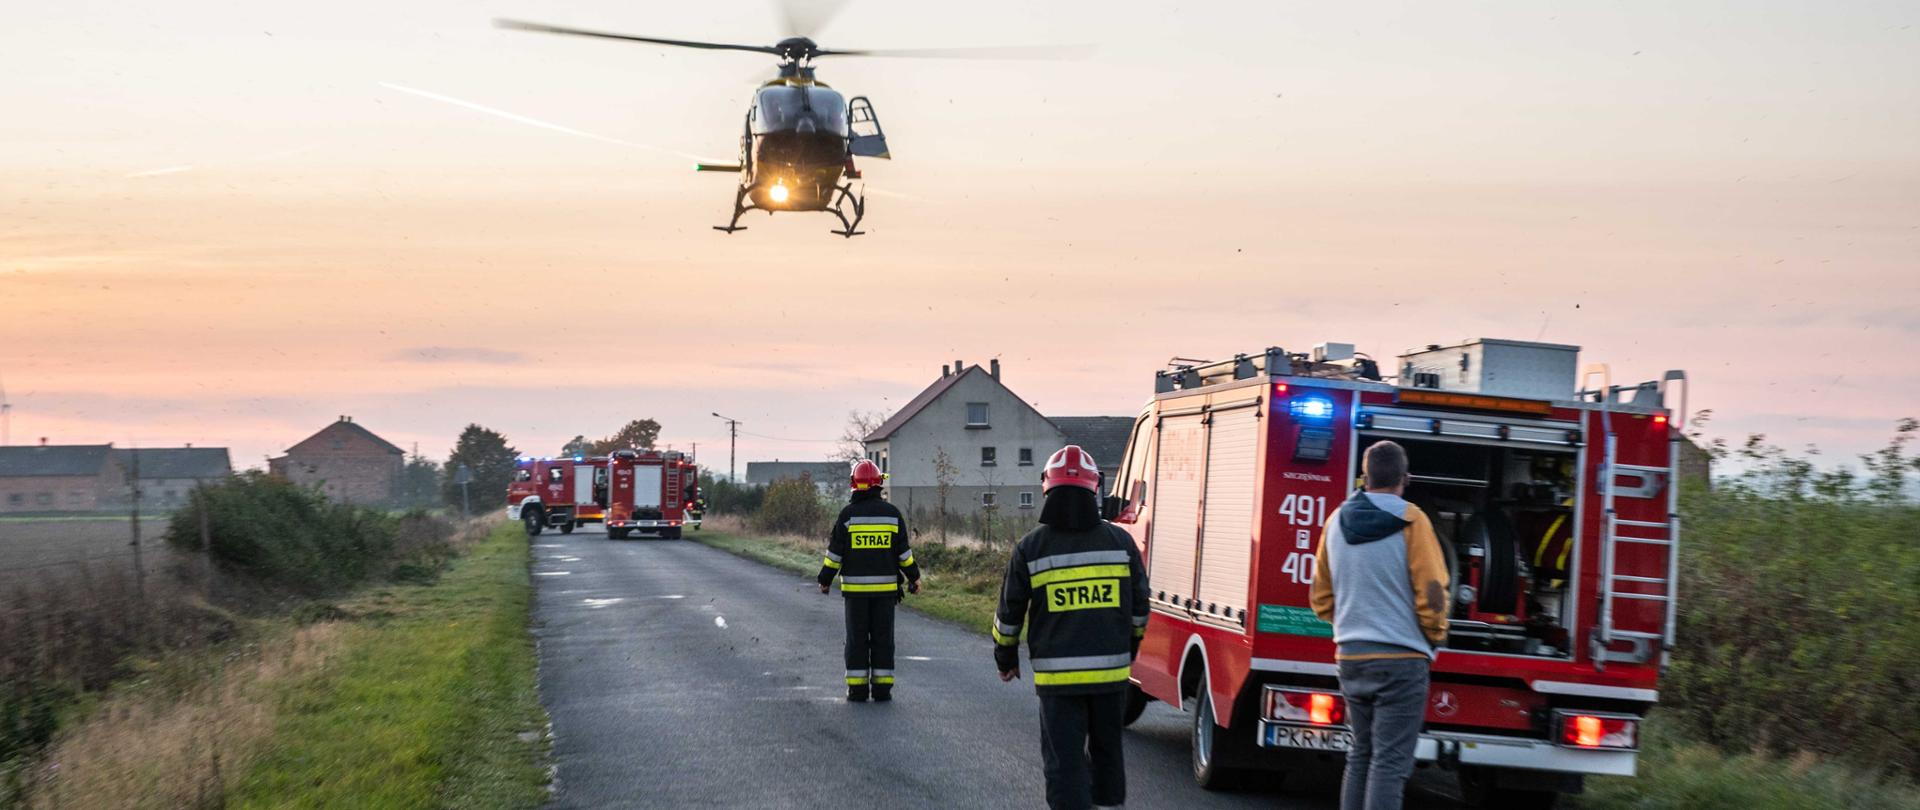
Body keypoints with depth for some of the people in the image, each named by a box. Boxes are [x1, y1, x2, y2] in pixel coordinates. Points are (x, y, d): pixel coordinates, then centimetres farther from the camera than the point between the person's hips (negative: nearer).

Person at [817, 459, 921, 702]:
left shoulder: (848, 514, -5)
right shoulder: (892, 513, 0)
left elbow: (835, 553, -4)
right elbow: (904, 552, 4)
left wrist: (825, 580, 8)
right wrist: (914, 577, 17)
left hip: (855, 587, -1)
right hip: (885, 586, 1)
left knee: (857, 638, 4)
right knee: (883, 637, 6)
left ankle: (857, 689, 3)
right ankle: (882, 688, 5)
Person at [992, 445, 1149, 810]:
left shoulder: (1032, 546, -5)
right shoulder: (1120, 541, 1)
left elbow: (1010, 611, 2)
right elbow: (1139, 605, 10)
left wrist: (1005, 657, 18)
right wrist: (1130, 648, 27)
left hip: (1058, 674, -3)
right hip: (1112, 670, 3)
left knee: (1065, 760, 1)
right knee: (1107, 751, 19)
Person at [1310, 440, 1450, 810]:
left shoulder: (1337, 522, 6)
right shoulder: (1410, 520, -11)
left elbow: (1321, 598, 14)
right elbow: (1432, 593, -12)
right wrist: (1433, 638, 4)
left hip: (1350, 656, 6)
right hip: (1401, 658, -6)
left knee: (1361, 754, 18)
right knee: (1390, 762, -5)